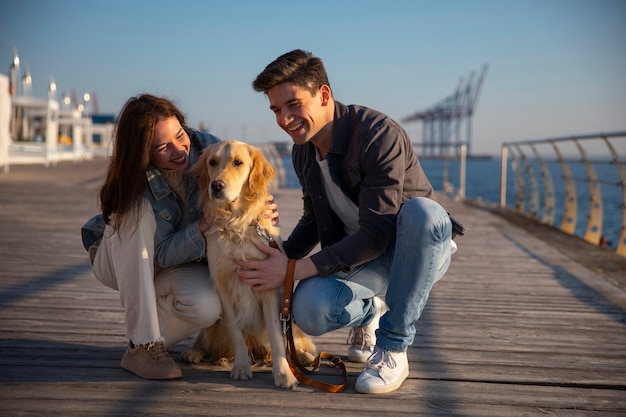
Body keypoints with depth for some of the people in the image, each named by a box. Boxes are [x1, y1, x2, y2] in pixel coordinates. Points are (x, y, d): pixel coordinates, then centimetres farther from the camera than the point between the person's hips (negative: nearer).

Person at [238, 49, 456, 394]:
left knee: (421, 209, -40)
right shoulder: (303, 151, -1)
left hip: (420, 250, -4)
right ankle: (368, 312, 11)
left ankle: (393, 348, -23)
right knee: (309, 310, -27)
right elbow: (313, 221, 14)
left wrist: (294, 270, -28)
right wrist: (280, 260, -5)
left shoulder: (379, 134, -25)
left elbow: (377, 234, -28)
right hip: (355, 257, 5)